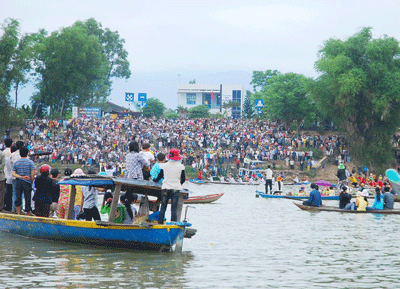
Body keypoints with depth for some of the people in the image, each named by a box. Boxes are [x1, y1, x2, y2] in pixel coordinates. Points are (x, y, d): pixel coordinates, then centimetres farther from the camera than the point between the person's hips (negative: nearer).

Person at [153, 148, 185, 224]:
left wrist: (155, 180, 32)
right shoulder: (181, 166, -4)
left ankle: (160, 223, 9)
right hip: (176, 189, -1)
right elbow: (183, 179, 3)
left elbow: (160, 175, 11)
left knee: (163, 207, 8)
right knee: (174, 208, 0)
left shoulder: (164, 166, -2)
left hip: (165, 188, 1)